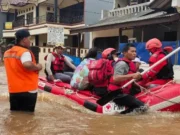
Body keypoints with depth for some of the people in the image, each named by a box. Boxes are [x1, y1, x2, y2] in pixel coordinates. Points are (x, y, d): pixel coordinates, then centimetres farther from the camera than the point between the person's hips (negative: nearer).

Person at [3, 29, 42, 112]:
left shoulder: (7, 53, 10)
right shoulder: (25, 52, -15)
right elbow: (27, 65, -33)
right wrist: (37, 67, -15)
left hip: (13, 90, 7)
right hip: (28, 90, -7)